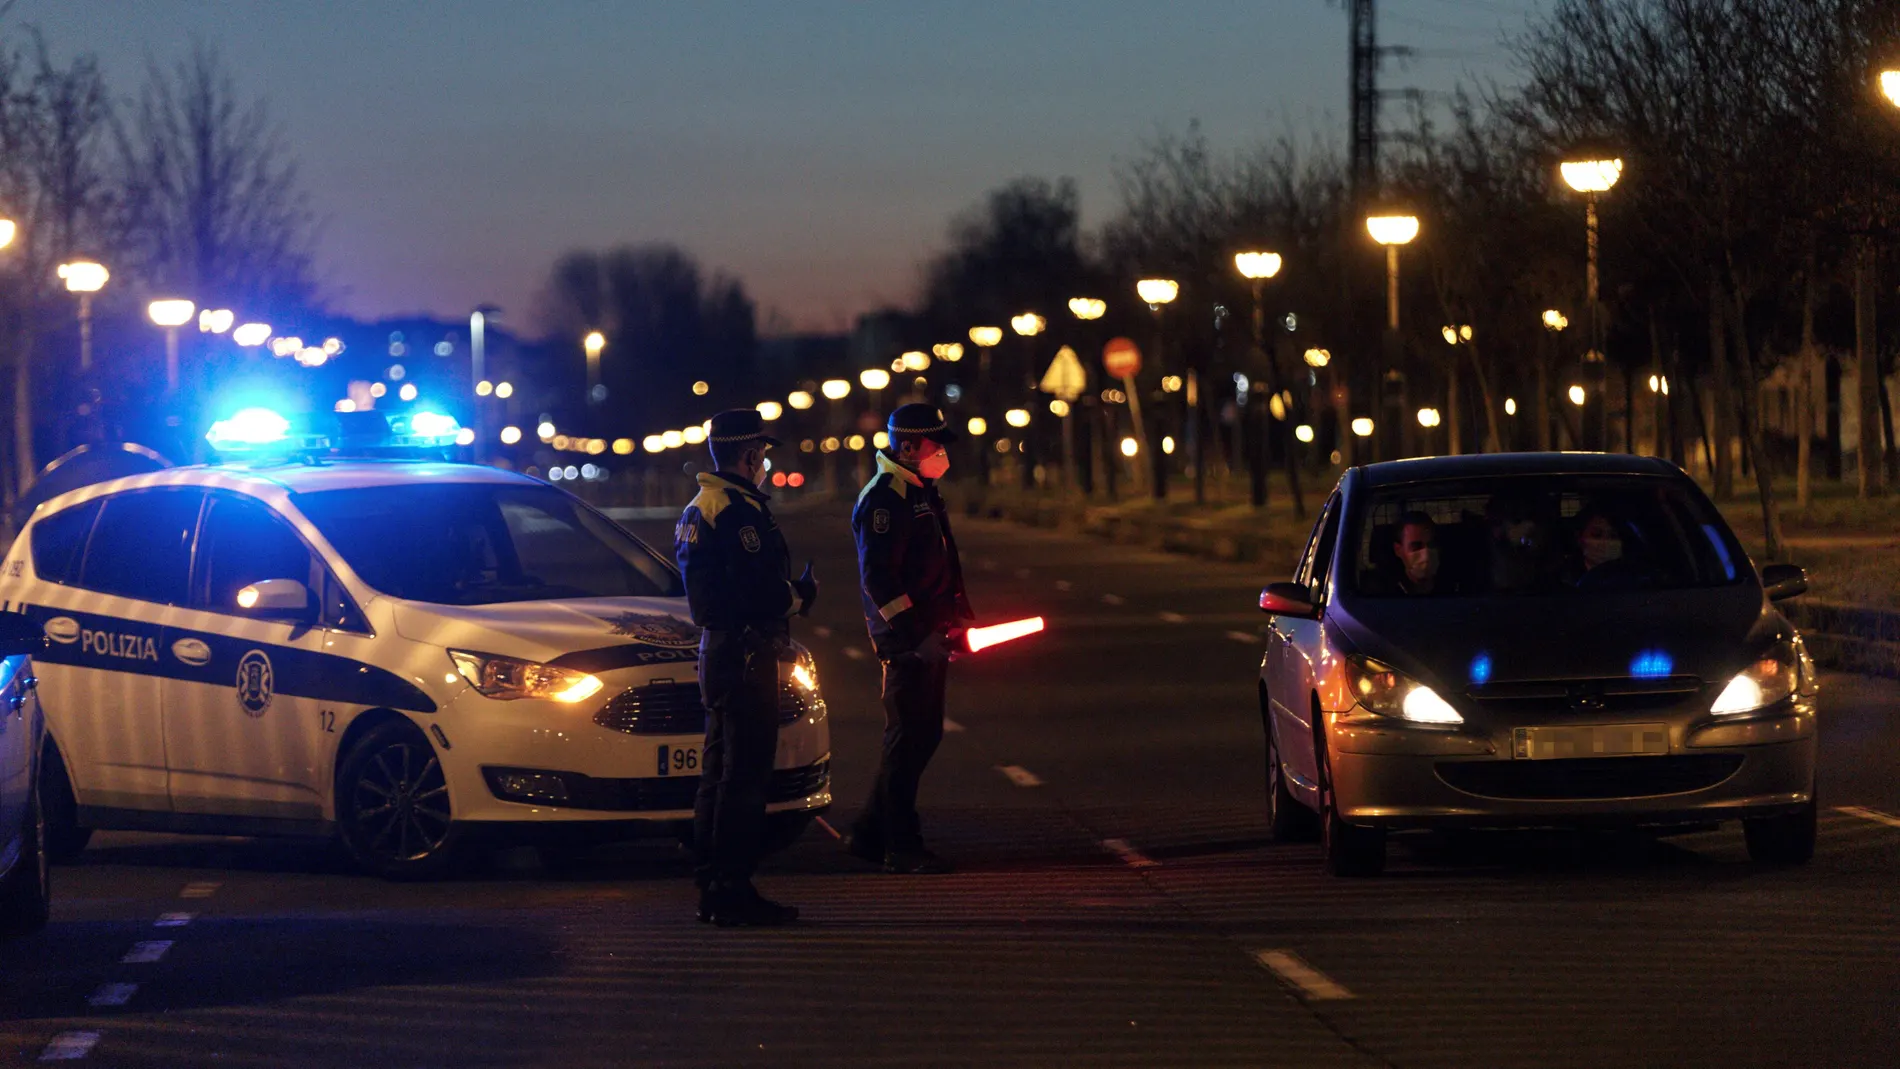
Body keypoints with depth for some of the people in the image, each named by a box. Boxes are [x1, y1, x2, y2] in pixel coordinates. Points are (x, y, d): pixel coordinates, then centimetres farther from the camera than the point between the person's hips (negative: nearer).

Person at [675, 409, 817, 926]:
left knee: (718, 773, 14)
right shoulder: (739, 511, -17)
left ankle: (711, 888, 18)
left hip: (716, 648, 10)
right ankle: (733, 892, -9)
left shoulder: (699, 509, 15)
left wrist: (786, 593, 12)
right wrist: (799, 596, -5)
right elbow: (758, 593, -24)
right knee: (745, 774, -9)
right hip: (745, 653, -10)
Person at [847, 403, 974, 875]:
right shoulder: (883, 499, -14)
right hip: (907, 641, -10)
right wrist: (914, 632, -24)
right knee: (908, 739, -6)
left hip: (929, 637, 10)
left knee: (923, 736, 13)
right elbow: (878, 577, -20)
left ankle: (872, 834, 21)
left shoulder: (922, 494, 18)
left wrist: (960, 615, 21)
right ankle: (901, 848, -1)